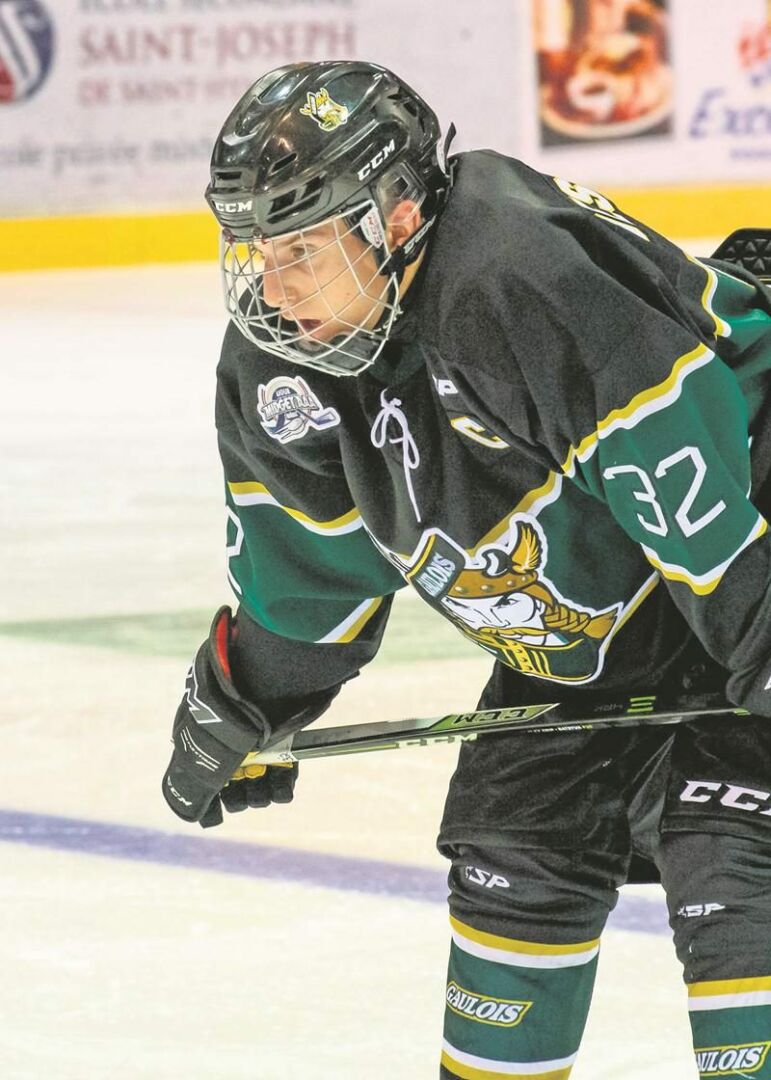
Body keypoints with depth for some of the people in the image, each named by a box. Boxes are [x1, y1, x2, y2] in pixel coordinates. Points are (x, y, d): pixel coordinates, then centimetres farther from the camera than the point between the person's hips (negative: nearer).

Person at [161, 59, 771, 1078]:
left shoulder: (522, 281, -34)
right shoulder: (276, 358, -6)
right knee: (517, 846, 11)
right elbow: (311, 568, 11)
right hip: (578, 635, 9)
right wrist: (241, 707, 18)